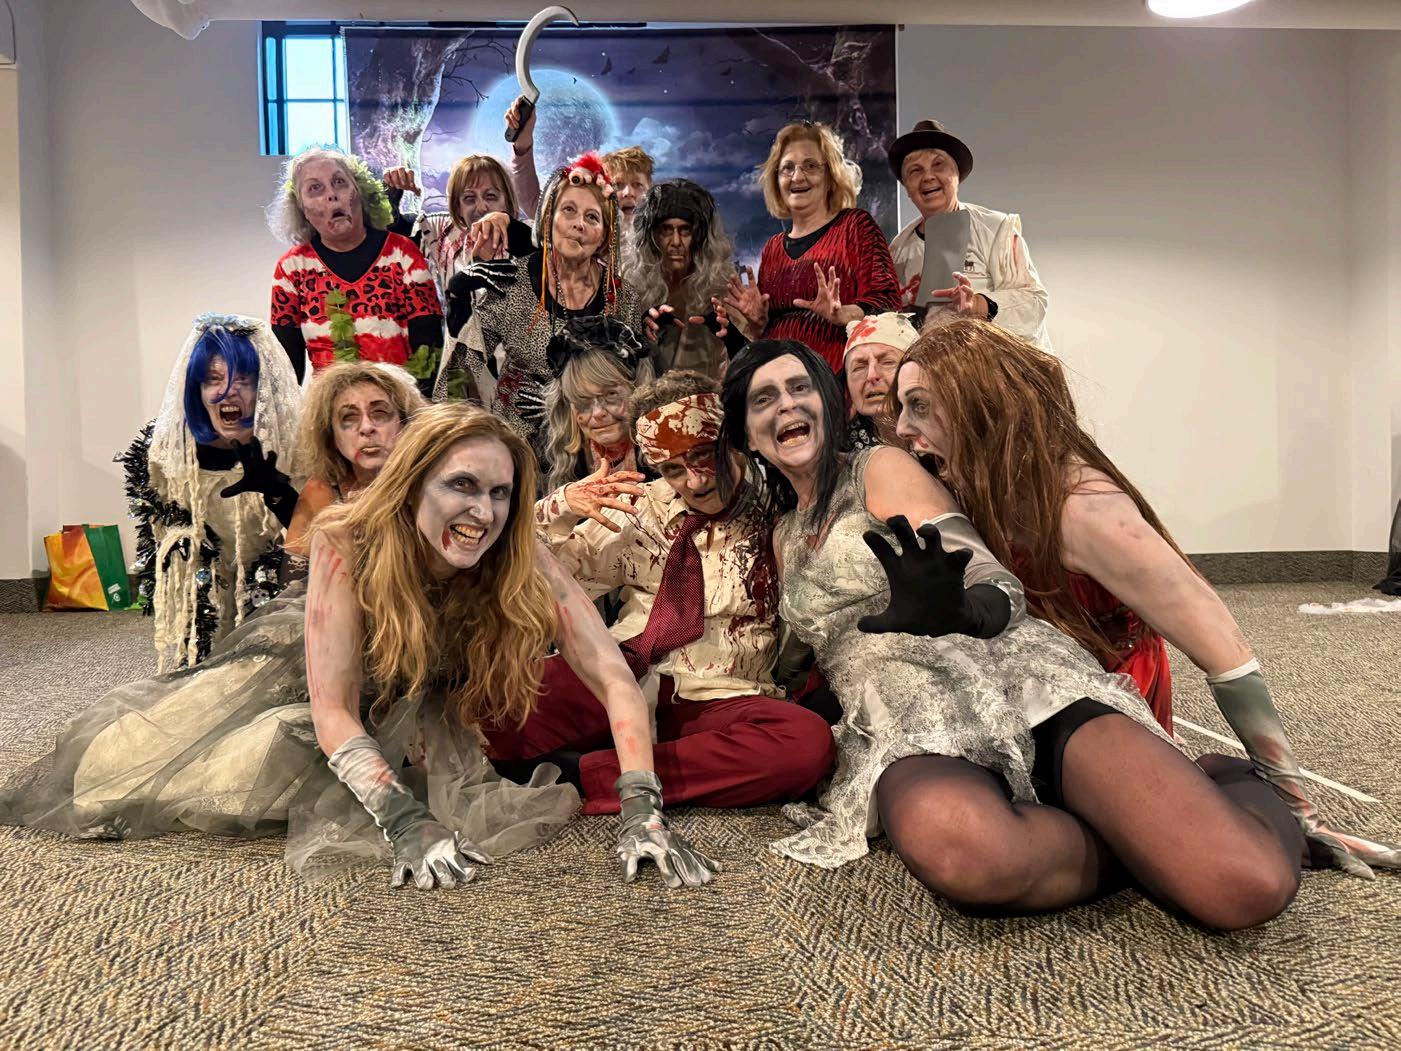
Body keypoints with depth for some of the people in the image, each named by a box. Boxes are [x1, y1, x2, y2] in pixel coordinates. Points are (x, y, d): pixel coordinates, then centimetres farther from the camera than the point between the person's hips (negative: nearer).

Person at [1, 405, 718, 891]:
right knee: (126, 767, -4)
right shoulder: (348, 541, -36)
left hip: (421, 711, 2)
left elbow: (613, 678, -37)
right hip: (301, 665, -1)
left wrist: (642, 809, -48)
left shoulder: (523, 563, -33)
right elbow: (334, 711, -36)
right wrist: (405, 823, -48)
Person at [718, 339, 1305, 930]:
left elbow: (1001, 592, 1)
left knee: (1250, 881, -27)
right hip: (909, 725, 2)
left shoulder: (881, 470, 11)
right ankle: (1121, 841, -10)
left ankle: (1234, 790, 9)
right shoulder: (785, 537, 26)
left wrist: (953, 610, -22)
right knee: (953, 845, -41)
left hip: (1016, 677, -2)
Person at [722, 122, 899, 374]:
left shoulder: (856, 225, 6)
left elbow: (887, 303, -5)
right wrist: (757, 322, 6)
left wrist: (842, 315, -21)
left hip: (840, 378, -5)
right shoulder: (773, 247, 19)